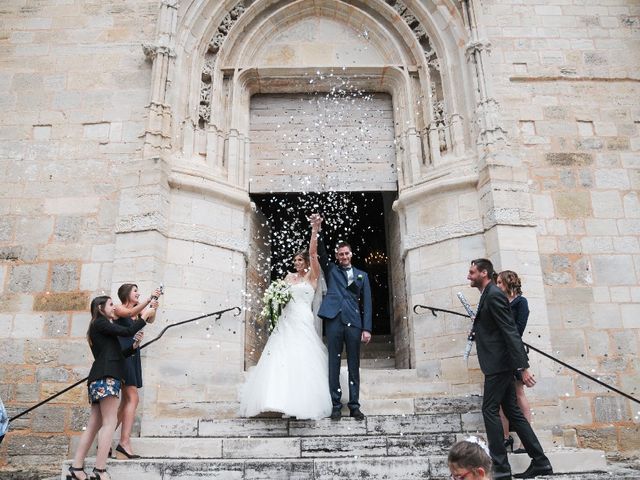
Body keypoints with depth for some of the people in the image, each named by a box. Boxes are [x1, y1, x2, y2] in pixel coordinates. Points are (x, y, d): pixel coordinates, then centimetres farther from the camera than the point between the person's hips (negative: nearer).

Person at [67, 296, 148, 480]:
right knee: (109, 423, -13)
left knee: (94, 425, 7)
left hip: (101, 378, 10)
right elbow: (127, 331, -11)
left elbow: (114, 356, 25)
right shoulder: (100, 323, 0)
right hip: (106, 377, -10)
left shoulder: (103, 328, 27)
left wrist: (133, 347, 15)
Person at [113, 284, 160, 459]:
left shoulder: (139, 310, 20)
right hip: (122, 354, -8)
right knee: (133, 398, -17)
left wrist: (153, 309, -13)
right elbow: (131, 312, -21)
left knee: (126, 400, 7)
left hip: (133, 355, 8)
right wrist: (150, 298, -27)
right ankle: (124, 442, -20)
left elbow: (150, 320, 6)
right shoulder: (119, 309, -1)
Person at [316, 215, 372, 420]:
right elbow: (321, 252, 0)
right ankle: (336, 405, 7)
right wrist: (318, 230, -14)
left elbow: (367, 303, 10)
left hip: (354, 322, 1)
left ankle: (354, 406, 11)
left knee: (354, 365, 4)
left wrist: (367, 328, 1)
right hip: (334, 320, -1)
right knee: (334, 364, 1)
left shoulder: (361, 275, 16)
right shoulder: (331, 270, 15)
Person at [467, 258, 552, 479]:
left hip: (498, 363, -10)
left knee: (490, 410, -6)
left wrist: (522, 367, -23)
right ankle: (540, 462, 16)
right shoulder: (488, 295, 16)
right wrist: (477, 329, 10)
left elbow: (511, 332, -21)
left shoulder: (494, 295, -15)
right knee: (512, 412, 11)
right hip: (498, 364, 10)